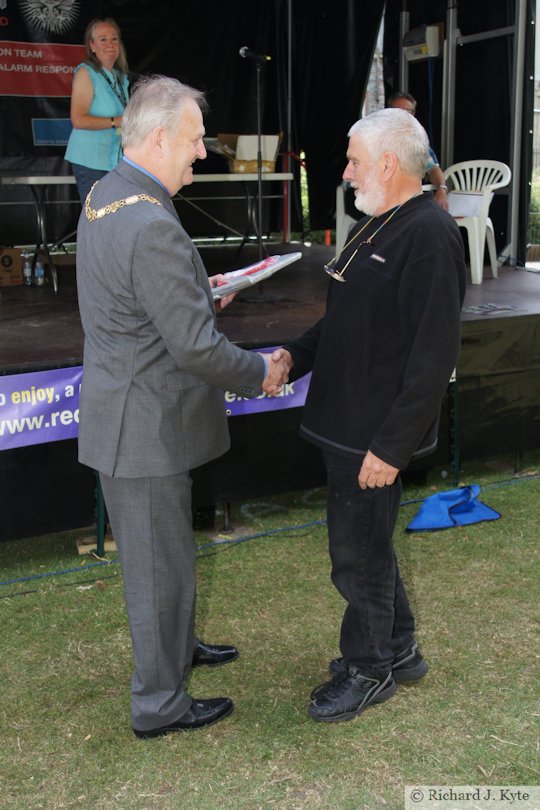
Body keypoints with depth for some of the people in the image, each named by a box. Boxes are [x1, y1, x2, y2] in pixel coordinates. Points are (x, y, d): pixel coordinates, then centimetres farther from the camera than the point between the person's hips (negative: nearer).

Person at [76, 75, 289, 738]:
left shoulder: (103, 197, 5)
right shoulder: (152, 227, -28)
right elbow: (196, 348, -25)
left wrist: (200, 287, 14)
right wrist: (260, 373, -10)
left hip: (124, 406, 10)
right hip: (145, 428, -10)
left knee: (161, 551, 27)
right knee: (160, 564, 7)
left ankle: (177, 646, 48)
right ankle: (159, 704, 25)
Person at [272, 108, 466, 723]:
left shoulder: (430, 237, -20)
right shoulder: (373, 227, 11)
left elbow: (433, 356, -24)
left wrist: (391, 445, -23)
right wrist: (295, 356, 5)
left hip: (377, 432, -10)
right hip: (345, 419, 10)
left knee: (359, 553, 5)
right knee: (366, 541, 21)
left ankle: (367, 671, 27)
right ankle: (398, 651, 40)